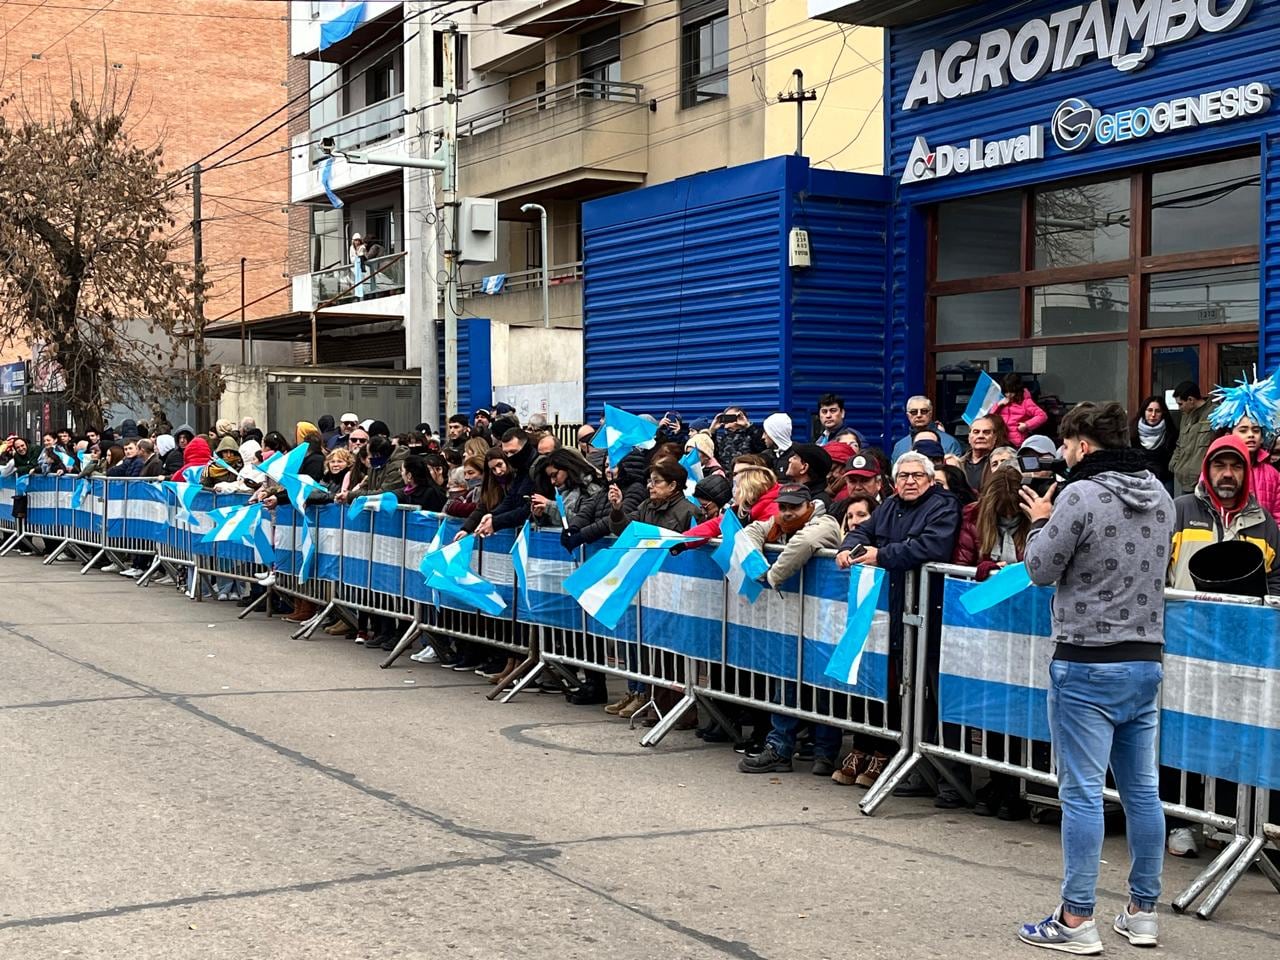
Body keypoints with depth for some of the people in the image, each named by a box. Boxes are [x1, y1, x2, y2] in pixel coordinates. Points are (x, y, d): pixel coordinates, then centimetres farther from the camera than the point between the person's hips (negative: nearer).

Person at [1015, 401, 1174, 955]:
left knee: (1082, 792, -3)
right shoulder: (1160, 496, 9)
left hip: (1087, 664, -7)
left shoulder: (1080, 496, -14)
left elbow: (1041, 570, -9)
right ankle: (1143, 912, 19)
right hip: (1145, 660, 7)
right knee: (1142, 790, 11)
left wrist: (1041, 522, 9)